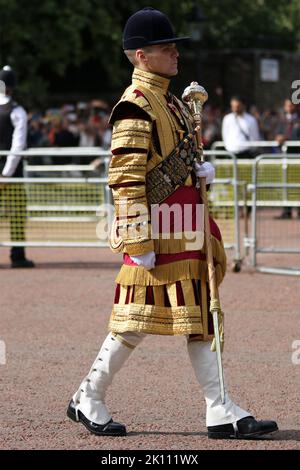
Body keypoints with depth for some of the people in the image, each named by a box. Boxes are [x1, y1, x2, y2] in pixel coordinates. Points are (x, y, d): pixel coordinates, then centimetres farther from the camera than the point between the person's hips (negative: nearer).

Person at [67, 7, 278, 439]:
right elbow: (126, 180, -19)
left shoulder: (172, 102, 16)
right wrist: (140, 245, -22)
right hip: (159, 230, -9)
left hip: (188, 232, 9)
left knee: (198, 316, 7)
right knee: (138, 317, -3)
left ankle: (221, 413, 7)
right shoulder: (135, 107, -14)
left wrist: (200, 170, 6)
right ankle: (88, 400, 10)